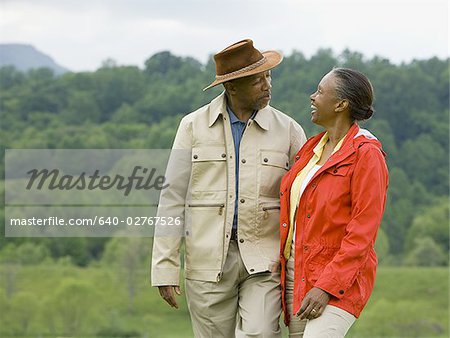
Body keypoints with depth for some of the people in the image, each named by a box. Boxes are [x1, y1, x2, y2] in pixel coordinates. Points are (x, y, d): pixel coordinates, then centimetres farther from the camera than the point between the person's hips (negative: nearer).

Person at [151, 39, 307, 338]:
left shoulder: (288, 130, 2)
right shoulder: (194, 126, 2)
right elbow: (173, 198, 3)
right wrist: (165, 268, -2)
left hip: (264, 259, -1)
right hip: (209, 260, 1)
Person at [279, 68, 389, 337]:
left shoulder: (367, 155, -12)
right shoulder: (313, 148, 12)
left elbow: (362, 234, -16)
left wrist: (326, 287, -21)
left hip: (338, 280, -8)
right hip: (296, 274, 8)